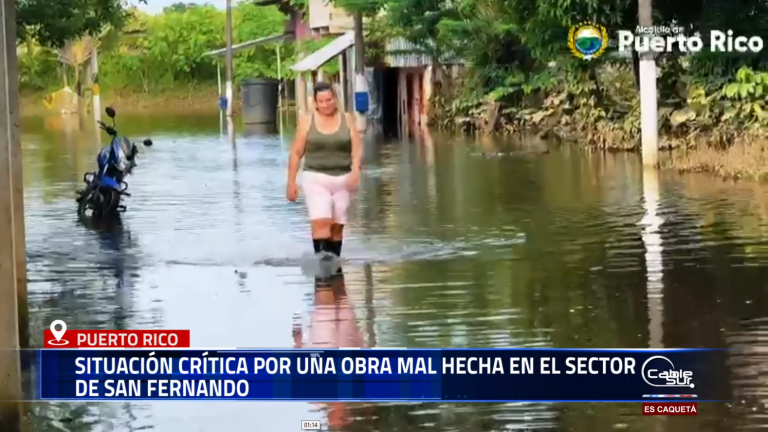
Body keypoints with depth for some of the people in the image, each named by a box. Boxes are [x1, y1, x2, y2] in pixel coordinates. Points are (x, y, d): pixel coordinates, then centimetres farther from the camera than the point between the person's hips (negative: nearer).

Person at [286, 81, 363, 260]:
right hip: (315, 178, -2)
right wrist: (291, 182, 1)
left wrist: (355, 170, -20)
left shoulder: (347, 120, 4)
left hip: (342, 179, 2)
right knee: (320, 221, -18)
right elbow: (296, 153, 3)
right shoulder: (307, 121, 1)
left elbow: (357, 148, -2)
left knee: (337, 225, 6)